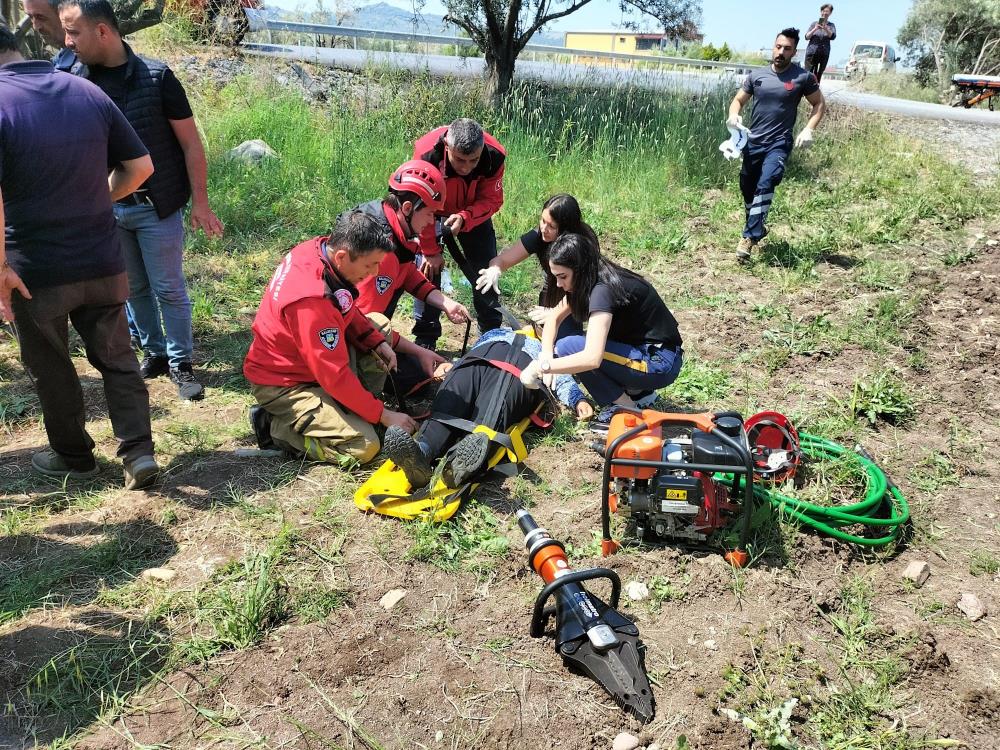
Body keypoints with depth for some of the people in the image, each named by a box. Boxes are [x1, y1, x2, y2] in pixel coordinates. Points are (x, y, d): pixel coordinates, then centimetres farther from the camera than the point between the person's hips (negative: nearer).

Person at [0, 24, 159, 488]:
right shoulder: (88, 92, 1)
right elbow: (141, 166, 4)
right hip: (102, 262, 4)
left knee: (50, 369, 15)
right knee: (117, 359, 16)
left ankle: (74, 457, 29)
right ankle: (138, 452, 10)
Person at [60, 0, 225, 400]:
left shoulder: (156, 77, -9)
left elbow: (190, 144, -5)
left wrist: (200, 202, -6)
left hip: (157, 208, -4)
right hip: (108, 210, 4)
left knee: (169, 289, 4)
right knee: (133, 289, 14)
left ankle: (180, 363, 18)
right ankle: (154, 353, 31)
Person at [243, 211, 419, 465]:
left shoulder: (319, 248, -9)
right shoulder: (311, 301, -35)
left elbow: (348, 312, 10)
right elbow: (335, 375, -29)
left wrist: (378, 343, -3)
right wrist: (383, 415, -19)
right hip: (284, 385, -10)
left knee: (380, 324, 12)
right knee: (364, 446, -18)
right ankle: (274, 426, -2)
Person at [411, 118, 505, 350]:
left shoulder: (495, 156, -32)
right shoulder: (426, 153, -36)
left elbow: (492, 200, -19)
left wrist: (464, 218, -39)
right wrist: (431, 251, -17)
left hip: (474, 214, 2)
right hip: (433, 214, -2)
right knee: (428, 268, -12)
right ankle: (425, 339, 0)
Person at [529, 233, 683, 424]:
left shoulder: (604, 289, -23)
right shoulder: (594, 279, 3)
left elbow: (592, 358, -33)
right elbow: (554, 317, 11)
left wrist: (542, 367, -25)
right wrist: (546, 355, -6)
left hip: (660, 363, -9)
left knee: (567, 348, -17)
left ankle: (628, 408, -5)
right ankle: (639, 392, 10)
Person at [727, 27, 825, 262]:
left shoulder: (803, 77, -2)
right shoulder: (757, 75, 4)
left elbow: (819, 104, 8)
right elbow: (738, 100, 11)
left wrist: (808, 129, -9)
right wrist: (733, 115, -12)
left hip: (778, 144, -4)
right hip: (752, 142, 4)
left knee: (765, 185, -25)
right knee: (747, 189, 13)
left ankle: (749, 237, -25)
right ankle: (757, 227, 37)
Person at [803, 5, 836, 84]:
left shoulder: (831, 25, 7)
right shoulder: (814, 23, 7)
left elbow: (833, 36, -9)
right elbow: (807, 37, 1)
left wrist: (825, 29, -26)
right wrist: (815, 29, -16)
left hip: (824, 54, 1)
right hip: (812, 52, -1)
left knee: (819, 75, 1)